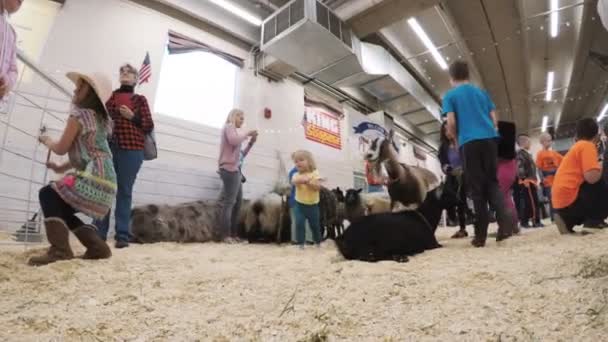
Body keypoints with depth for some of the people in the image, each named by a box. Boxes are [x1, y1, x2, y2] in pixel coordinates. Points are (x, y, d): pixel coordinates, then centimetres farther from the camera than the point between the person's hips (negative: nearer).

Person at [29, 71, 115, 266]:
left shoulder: (79, 115, -5)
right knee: (62, 209, 20)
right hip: (107, 184, 8)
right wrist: (62, 168, 29)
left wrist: (47, 141, 21)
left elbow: (61, 149, 0)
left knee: (48, 194, 4)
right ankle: (97, 246, 12)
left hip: (93, 180, -8)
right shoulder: (101, 119, 21)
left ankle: (60, 248, -8)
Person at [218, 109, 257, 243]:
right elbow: (234, 140, -23)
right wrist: (247, 134, -9)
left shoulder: (233, 130, 23)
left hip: (235, 169, 9)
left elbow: (239, 152, 17)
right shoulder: (229, 127, 0)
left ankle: (232, 234, 13)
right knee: (229, 202, -10)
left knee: (237, 202, 9)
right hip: (229, 169, -9)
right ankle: (225, 235, -7)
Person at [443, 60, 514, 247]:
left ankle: (481, 235, 2)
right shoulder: (482, 92, 19)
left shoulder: (450, 96, 7)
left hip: (469, 142, -4)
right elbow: (494, 119, 15)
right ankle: (505, 222, -7)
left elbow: (451, 123, -4)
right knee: (492, 182, 12)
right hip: (490, 138, 4)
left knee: (476, 188, -1)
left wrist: (455, 137, 14)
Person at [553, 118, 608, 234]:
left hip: (560, 202, 9)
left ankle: (568, 220, 10)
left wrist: (598, 167, 31)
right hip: (569, 200, -9)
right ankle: (595, 219, -2)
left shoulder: (576, 147, 22)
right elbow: (592, 177, -18)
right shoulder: (587, 145, -4)